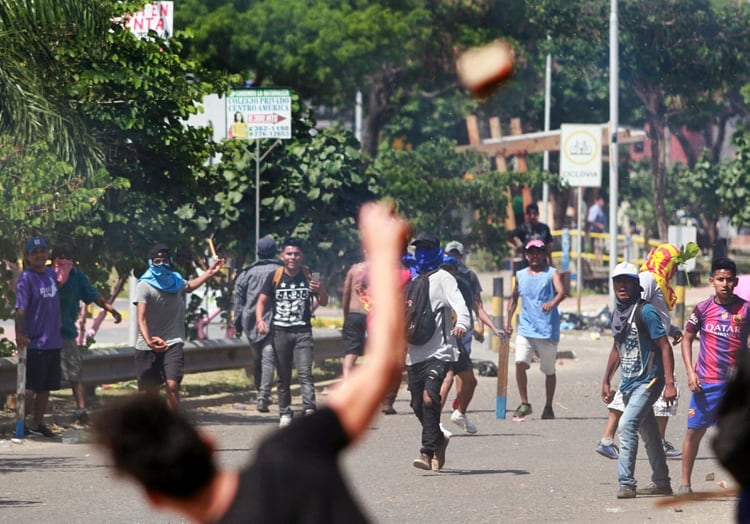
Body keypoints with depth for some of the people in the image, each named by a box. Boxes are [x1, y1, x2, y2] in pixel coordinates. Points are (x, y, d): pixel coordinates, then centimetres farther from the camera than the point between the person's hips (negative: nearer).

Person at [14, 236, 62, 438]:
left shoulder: (50, 273, 9)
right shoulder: (26, 278, -12)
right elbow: (21, 309, -20)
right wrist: (20, 334, -31)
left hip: (53, 342, 7)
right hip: (35, 343, -7)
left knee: (46, 387, 14)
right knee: (31, 387, -3)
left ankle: (37, 424, 24)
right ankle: (21, 424, 9)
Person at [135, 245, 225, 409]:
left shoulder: (176, 281, 7)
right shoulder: (144, 286, -11)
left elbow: (189, 286, 35)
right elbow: (141, 318, -23)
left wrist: (209, 272, 30)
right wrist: (148, 340, -40)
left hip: (172, 343, 2)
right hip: (148, 347, -2)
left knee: (172, 385, -18)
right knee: (151, 392, 9)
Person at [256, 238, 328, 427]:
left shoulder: (308, 276, 2)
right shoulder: (275, 277, 1)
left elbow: (323, 302, 4)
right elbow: (262, 301, 4)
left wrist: (321, 290, -19)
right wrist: (260, 320, -15)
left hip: (303, 332, -1)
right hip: (280, 332, 1)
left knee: (305, 373, -15)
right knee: (283, 377, 8)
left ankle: (309, 409, -23)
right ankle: (285, 413, 17)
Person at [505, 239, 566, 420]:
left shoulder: (551, 274, -1)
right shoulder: (520, 276, 11)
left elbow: (561, 292, -18)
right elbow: (514, 299, 22)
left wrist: (552, 303, -38)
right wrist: (508, 320, 14)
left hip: (548, 329, -2)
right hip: (526, 328, 2)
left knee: (549, 370, 7)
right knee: (520, 362, -16)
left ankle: (548, 407, 20)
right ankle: (524, 403, -8)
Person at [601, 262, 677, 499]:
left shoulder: (645, 312, -14)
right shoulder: (617, 313, 10)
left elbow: (665, 347, -15)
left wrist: (669, 383, -21)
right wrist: (606, 380, 24)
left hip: (648, 382, -8)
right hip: (628, 383, 8)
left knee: (627, 425, -21)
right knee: (649, 433, 16)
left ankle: (626, 483, -22)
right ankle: (661, 482, 26)